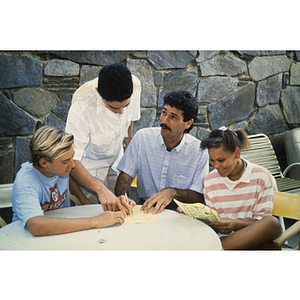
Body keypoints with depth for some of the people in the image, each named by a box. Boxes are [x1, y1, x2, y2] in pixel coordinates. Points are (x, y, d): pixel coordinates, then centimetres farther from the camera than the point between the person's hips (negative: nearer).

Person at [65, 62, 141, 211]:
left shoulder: (134, 85, -24)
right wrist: (101, 189, -47)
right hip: (88, 168, -4)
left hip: (116, 160, 4)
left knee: (119, 209, 5)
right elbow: (71, 160, -37)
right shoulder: (82, 108, -39)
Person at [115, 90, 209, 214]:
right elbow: (125, 175, -1)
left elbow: (199, 196, -5)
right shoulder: (142, 137, -2)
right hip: (145, 208, 2)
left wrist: (173, 192, -24)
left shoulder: (199, 151, -6)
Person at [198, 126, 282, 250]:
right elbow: (212, 221, 10)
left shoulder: (261, 177, -3)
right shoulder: (209, 181, 7)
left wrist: (236, 224, -24)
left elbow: (262, 223, -5)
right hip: (224, 237, 0)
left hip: (254, 238, 0)